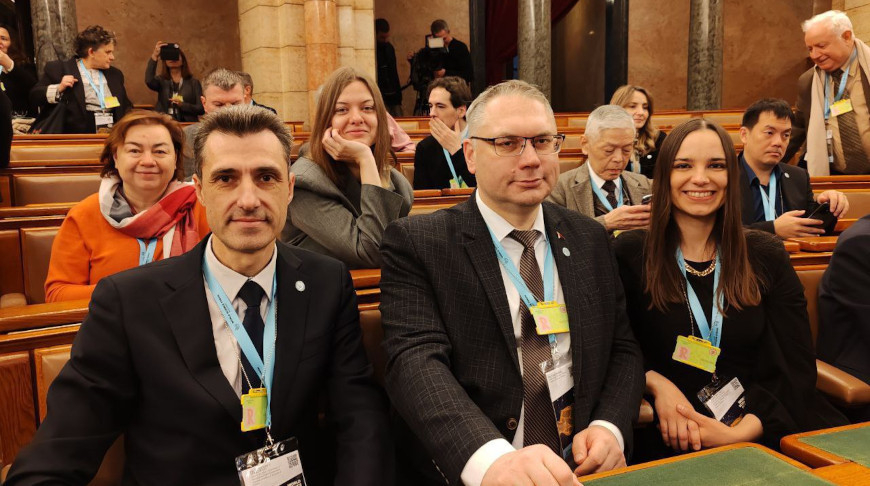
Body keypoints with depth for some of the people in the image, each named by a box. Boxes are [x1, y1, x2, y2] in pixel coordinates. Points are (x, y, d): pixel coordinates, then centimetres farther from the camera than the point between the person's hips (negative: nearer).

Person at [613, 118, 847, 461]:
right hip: (668, 440, -2)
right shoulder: (629, 255, 0)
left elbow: (796, 368, 2)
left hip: (763, 430, 3)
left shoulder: (765, 256, 6)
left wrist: (741, 432, -13)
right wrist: (656, 383, -15)